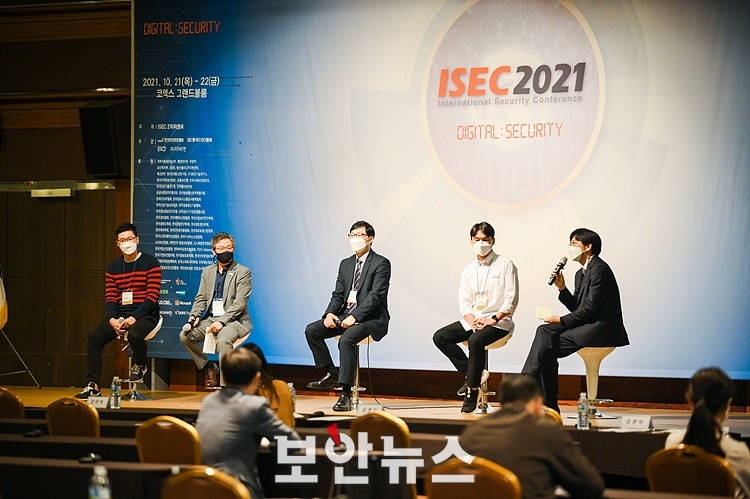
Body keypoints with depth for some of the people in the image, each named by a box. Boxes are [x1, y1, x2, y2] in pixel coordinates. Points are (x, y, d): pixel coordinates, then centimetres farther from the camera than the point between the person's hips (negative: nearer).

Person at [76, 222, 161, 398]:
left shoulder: (150, 263, -4)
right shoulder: (113, 268, 12)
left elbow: (152, 297, -10)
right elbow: (110, 298, 8)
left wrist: (134, 317, -21)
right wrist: (112, 319, -12)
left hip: (144, 314, -5)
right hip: (120, 314, 5)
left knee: (134, 335, -37)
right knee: (95, 337, -18)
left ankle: (140, 365, -1)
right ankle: (92, 386, -14)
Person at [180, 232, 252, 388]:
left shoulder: (243, 272, -3)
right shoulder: (207, 271, 15)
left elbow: (239, 303, -12)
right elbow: (201, 298, 13)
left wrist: (222, 321, -23)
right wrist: (194, 316, -8)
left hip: (234, 320, -6)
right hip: (211, 319, 6)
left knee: (223, 340, -36)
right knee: (185, 335, -16)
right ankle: (209, 367, 3)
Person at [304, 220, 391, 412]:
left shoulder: (381, 264, -6)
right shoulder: (346, 264, 16)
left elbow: (375, 295, -16)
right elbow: (338, 295, 14)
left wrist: (354, 317, -25)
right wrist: (330, 313, -8)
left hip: (371, 318, -7)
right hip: (346, 315, 7)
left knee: (346, 339, -34)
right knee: (311, 330, -10)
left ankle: (345, 395, -33)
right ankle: (331, 374, -1)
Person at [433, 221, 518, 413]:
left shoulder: (505, 265, -1)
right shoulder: (468, 270, 15)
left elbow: (511, 299, -8)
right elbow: (464, 301, 9)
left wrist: (492, 319, -17)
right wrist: (472, 320, -11)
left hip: (498, 322, -6)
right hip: (472, 320, 6)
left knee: (475, 340, -35)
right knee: (440, 337, -12)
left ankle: (473, 390, -25)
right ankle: (469, 373, -6)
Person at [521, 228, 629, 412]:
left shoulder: (599, 269, -12)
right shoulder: (581, 273, 19)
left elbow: (590, 307, -17)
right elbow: (576, 308, 17)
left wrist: (562, 320, -11)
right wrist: (562, 288, 3)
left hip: (603, 328, -9)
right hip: (588, 326, 9)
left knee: (549, 346, -19)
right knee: (545, 331, -10)